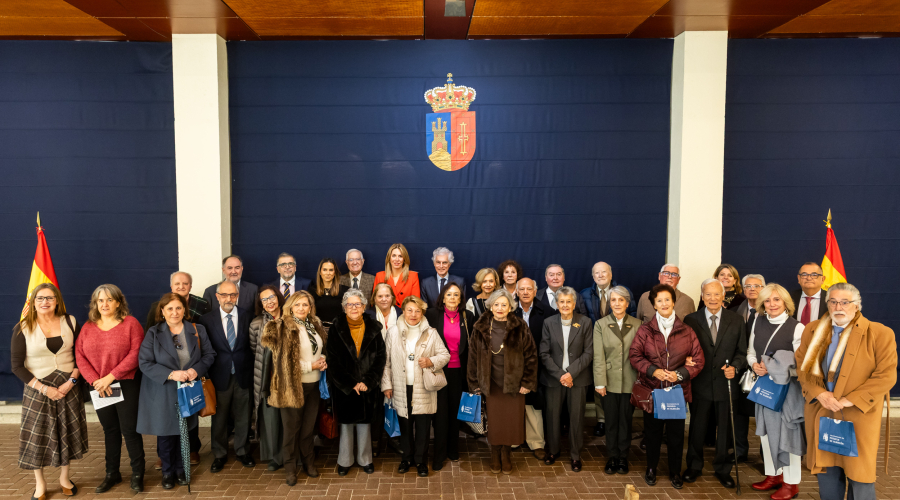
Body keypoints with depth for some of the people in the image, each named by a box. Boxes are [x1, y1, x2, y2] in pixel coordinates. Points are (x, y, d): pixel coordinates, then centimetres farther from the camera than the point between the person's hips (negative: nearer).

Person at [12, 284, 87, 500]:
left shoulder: (70, 323, 0)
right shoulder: (23, 328, -6)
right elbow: (17, 365, -7)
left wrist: (72, 381, -11)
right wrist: (44, 389, -13)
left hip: (68, 387, 2)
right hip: (37, 389, -2)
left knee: (67, 433, 11)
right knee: (36, 436, 4)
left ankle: (64, 478, 30)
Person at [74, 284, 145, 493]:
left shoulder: (130, 323, -6)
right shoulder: (88, 327, 7)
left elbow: (136, 354, -14)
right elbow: (80, 357, 1)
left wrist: (110, 377, -16)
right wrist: (95, 381, -12)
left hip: (126, 385, -4)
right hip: (99, 387, 4)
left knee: (129, 429, -1)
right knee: (110, 430, 14)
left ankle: (137, 474, 13)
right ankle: (112, 473, 27)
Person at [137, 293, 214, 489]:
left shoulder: (197, 330, 0)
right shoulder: (153, 333, -7)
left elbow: (209, 354, 2)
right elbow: (144, 362, -12)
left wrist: (196, 370, -17)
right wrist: (171, 374, -23)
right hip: (162, 394, -2)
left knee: (184, 432, 12)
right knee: (165, 433, 8)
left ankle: (181, 469, 31)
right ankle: (168, 471, 28)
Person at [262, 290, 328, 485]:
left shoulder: (315, 324, 8)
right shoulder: (283, 328, -11)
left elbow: (323, 347, 21)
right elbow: (284, 361, -15)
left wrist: (323, 359, -1)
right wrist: (311, 366, -14)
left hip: (314, 384, 5)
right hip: (293, 385, -5)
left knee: (309, 425, 15)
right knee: (292, 426, 6)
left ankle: (308, 461, 30)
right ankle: (290, 466, 21)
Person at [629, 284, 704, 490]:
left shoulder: (686, 331, 0)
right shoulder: (645, 330, -2)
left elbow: (699, 360, 1)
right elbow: (634, 355, -2)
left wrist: (680, 374, -14)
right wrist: (653, 370, -16)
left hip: (678, 390, 1)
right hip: (652, 390, 0)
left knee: (676, 434, 9)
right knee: (652, 432, 11)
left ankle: (675, 472, 27)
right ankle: (651, 469, 29)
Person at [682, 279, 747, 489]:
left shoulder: (736, 320, 1)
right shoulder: (691, 320, -2)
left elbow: (741, 352, 2)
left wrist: (735, 367, -14)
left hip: (726, 384, 1)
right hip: (700, 384, -1)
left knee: (725, 429, 13)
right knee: (697, 427, 12)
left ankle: (722, 469, 30)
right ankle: (694, 466, 30)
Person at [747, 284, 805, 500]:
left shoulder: (797, 328, -15)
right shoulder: (758, 322, 1)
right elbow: (750, 352, 9)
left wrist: (771, 368, -18)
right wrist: (755, 365, -11)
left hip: (787, 387, -6)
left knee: (786, 433, 4)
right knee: (766, 430, 15)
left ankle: (791, 482, 20)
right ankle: (773, 475, 32)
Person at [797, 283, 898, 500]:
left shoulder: (880, 334, -7)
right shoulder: (812, 330, 6)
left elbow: (886, 376, -11)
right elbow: (803, 366, 8)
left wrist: (849, 400, -15)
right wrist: (819, 393, -9)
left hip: (859, 417, -3)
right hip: (821, 415, 4)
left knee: (860, 474, 4)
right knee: (826, 473, 12)